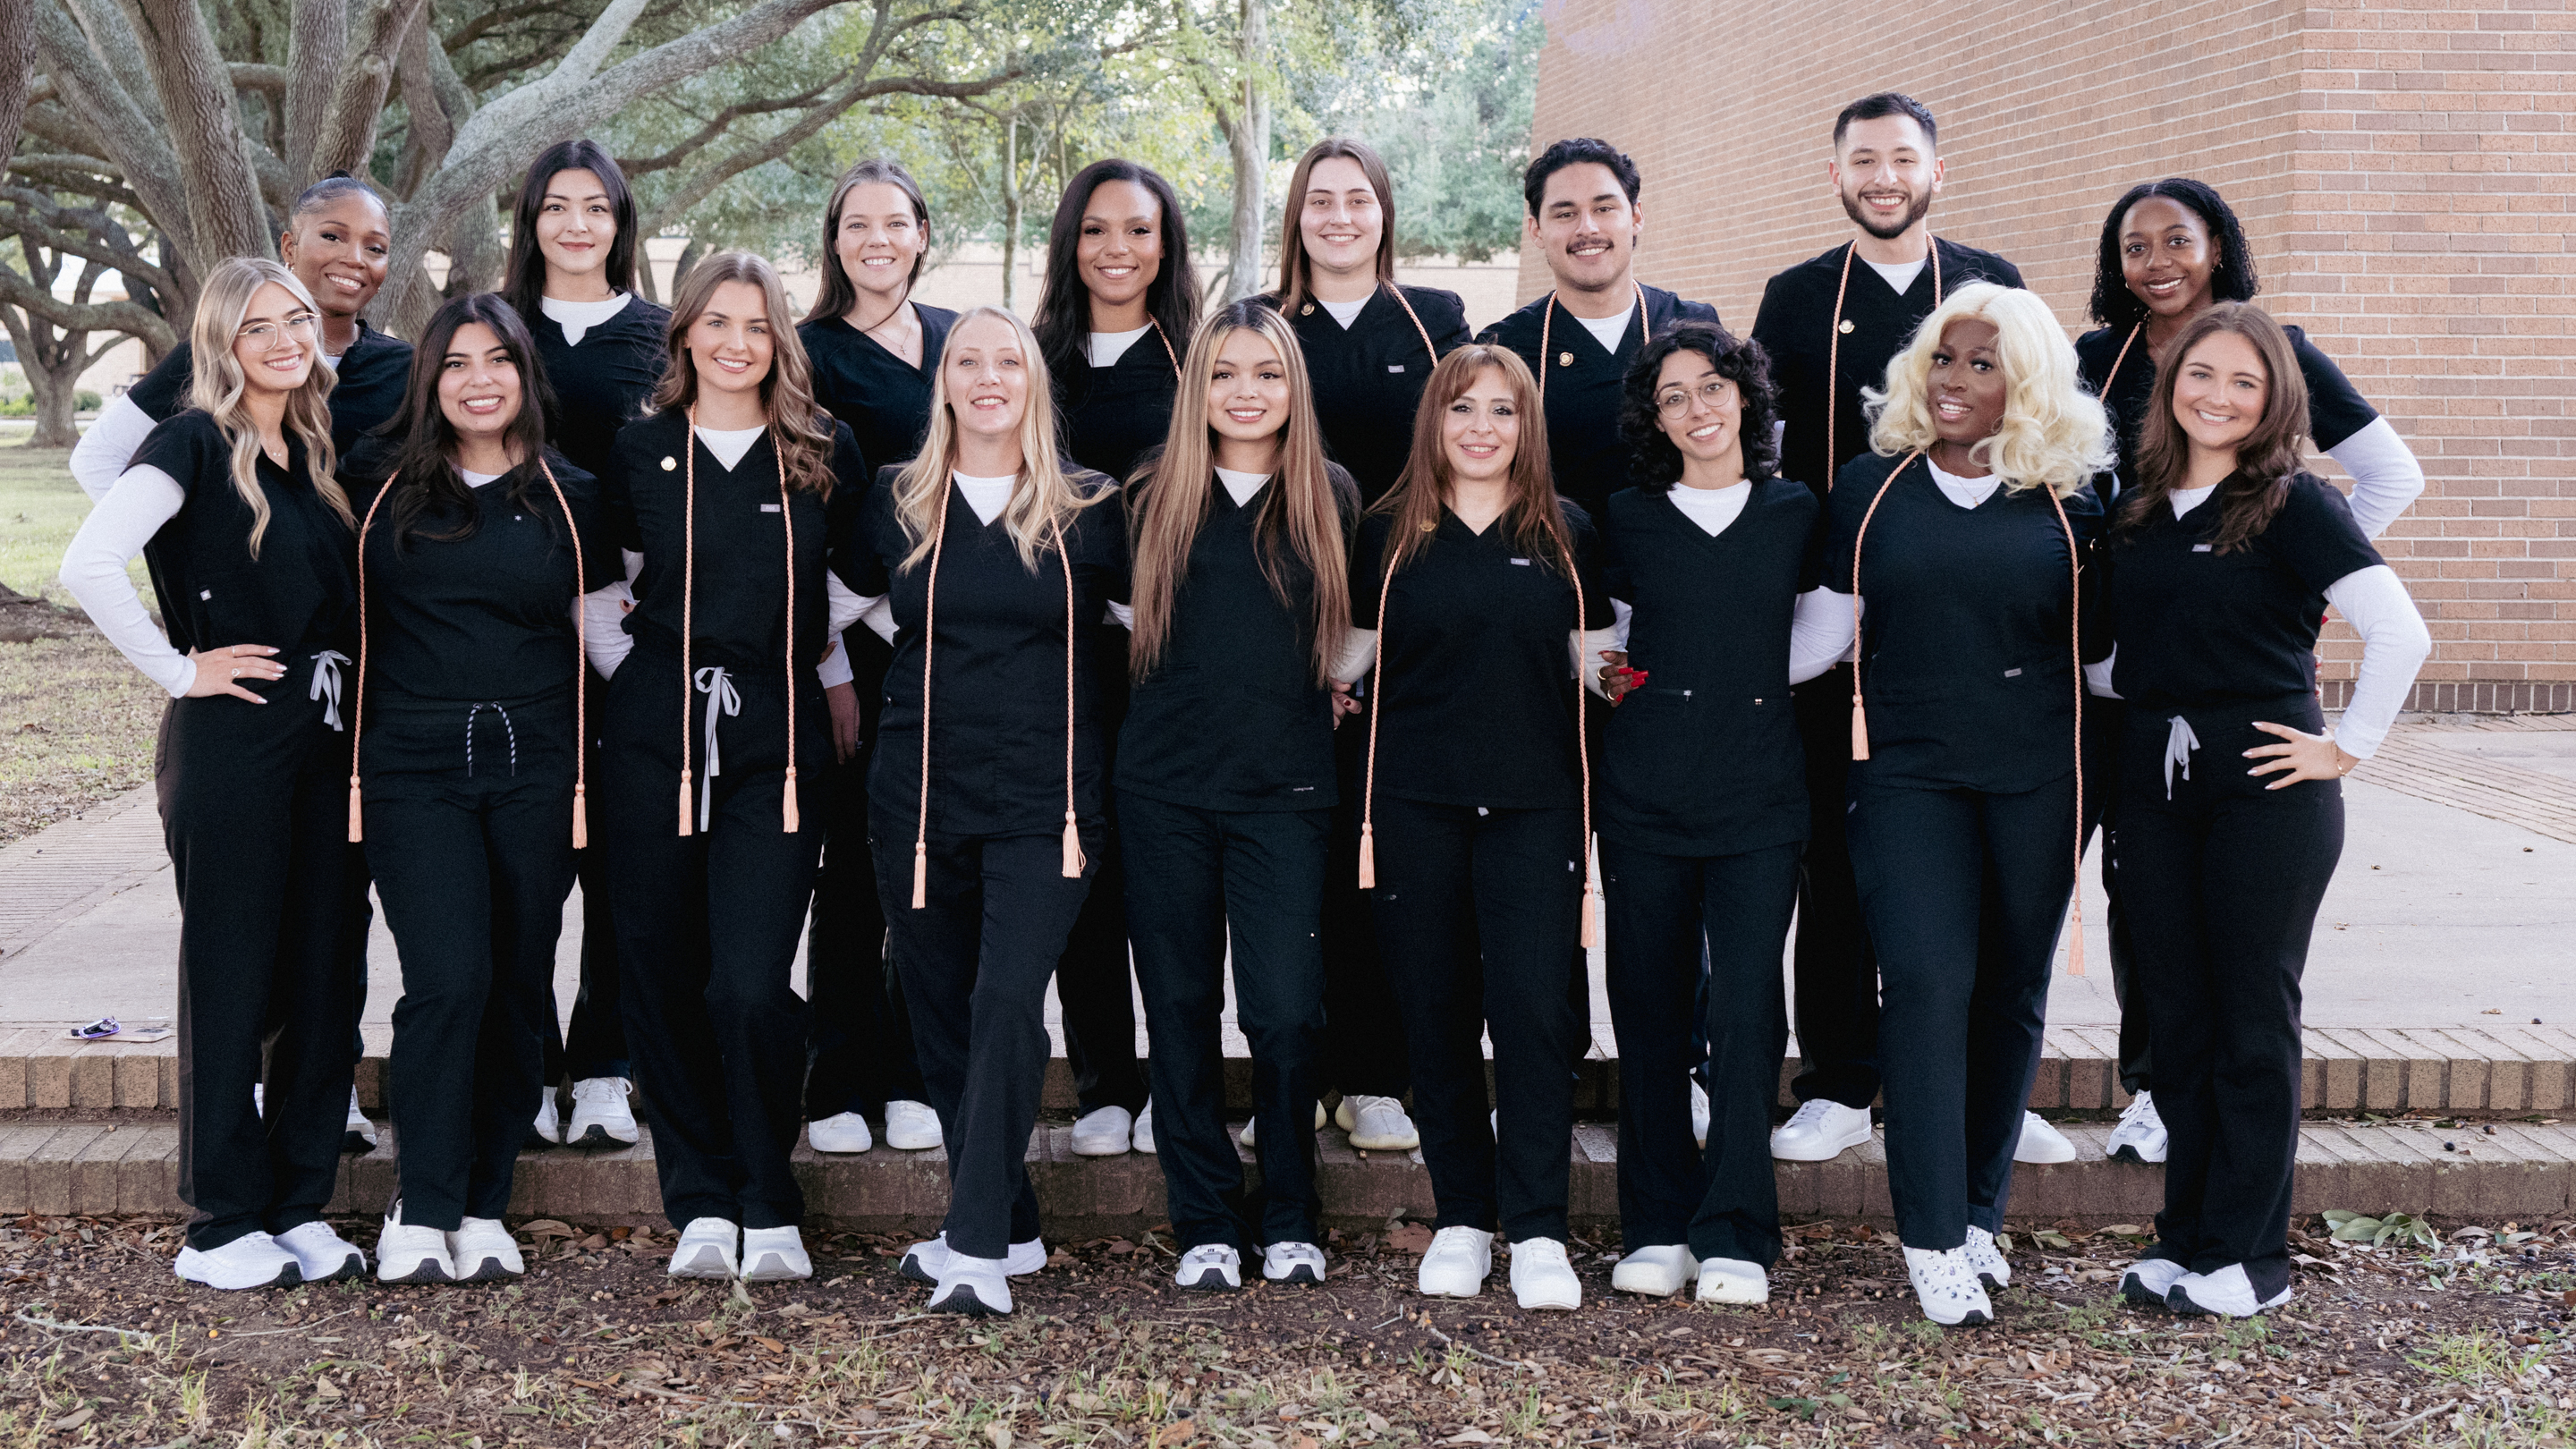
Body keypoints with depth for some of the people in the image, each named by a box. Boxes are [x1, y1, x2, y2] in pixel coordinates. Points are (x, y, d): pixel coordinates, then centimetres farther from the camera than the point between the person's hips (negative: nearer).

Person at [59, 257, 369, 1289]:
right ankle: (222, 1230, 9)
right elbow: (87, 566, -21)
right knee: (232, 981, 0)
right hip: (230, 743, -7)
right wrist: (179, 669, -14)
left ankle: (299, 1211, 18)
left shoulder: (315, 453, 14)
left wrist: (348, 702, 11)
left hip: (326, 744, 7)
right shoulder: (194, 443, -7)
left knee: (325, 980, 8)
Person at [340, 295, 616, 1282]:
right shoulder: (377, 482, 5)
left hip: (534, 769, 2)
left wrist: (590, 776, 8)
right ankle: (419, 1212, -2)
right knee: (450, 979, -14)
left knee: (518, 989, 3)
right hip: (414, 768, -2)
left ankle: (483, 1207, 15)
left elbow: (599, 639, 13)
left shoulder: (569, 497, 8)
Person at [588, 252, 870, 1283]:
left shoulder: (827, 455, 6)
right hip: (654, 740, 2)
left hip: (777, 739, -2)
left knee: (753, 988, -11)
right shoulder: (640, 451, 8)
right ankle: (701, 1206, 16)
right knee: (660, 977, 3)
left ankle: (768, 1210, 6)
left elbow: (856, 587, 17)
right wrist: (628, 670, 9)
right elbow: (597, 586, 18)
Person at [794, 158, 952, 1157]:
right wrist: (832, 671, -13)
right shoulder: (812, 352, -1)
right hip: (857, 633, -4)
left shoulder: (960, 337, 13)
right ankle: (839, 1087, 8)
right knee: (854, 858, -1)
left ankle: (911, 1077, 15)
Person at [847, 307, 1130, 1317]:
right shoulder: (896, 504, 7)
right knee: (941, 1013, 6)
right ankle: (1009, 1226, 19)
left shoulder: (1087, 509, 2)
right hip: (919, 790, 3)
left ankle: (979, 1249, -14)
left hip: (1044, 797, -3)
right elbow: (860, 605, 23)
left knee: (1007, 1001, -15)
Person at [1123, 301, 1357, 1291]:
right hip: (1165, 788, 1)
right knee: (1180, 1008, 3)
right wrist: (1195, 689, 11)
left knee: (1285, 1010, -6)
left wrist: (1315, 691, 7)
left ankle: (1288, 1217, 13)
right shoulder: (1153, 499, 6)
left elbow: (1355, 629, 18)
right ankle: (1205, 1222, 15)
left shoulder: (1333, 500, 6)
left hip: (1285, 790, -1)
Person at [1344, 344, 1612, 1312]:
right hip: (1414, 801, 1)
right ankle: (1462, 1219, 15)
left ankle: (1537, 1230, -2)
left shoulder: (1565, 534, 9)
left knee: (1533, 1003, -9)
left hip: (1536, 798, 0)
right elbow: (1355, 654, 12)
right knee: (1436, 1009, 4)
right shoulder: (1389, 533, 7)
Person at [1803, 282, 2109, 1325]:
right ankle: (1932, 1240, -6)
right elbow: (1831, 628, 9)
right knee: (1928, 981, -12)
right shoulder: (1870, 487, 4)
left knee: (2010, 992, 8)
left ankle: (1979, 1215, 22)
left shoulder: (2069, 499, 3)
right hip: (1909, 770, -1)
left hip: (2039, 773, 1)